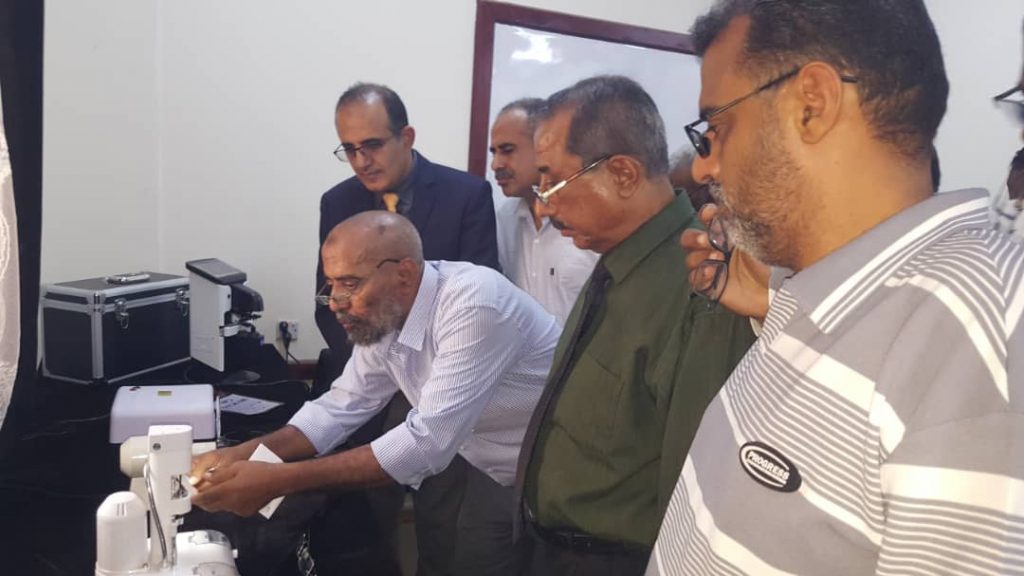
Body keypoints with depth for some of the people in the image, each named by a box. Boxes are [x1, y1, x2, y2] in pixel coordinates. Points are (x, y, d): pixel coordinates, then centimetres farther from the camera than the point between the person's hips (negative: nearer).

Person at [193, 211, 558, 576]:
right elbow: (341, 407, 1)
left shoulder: (474, 305, -33)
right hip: (488, 471, 6)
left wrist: (279, 480, -37)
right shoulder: (383, 314, -7)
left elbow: (428, 441, -38)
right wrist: (243, 453, -15)